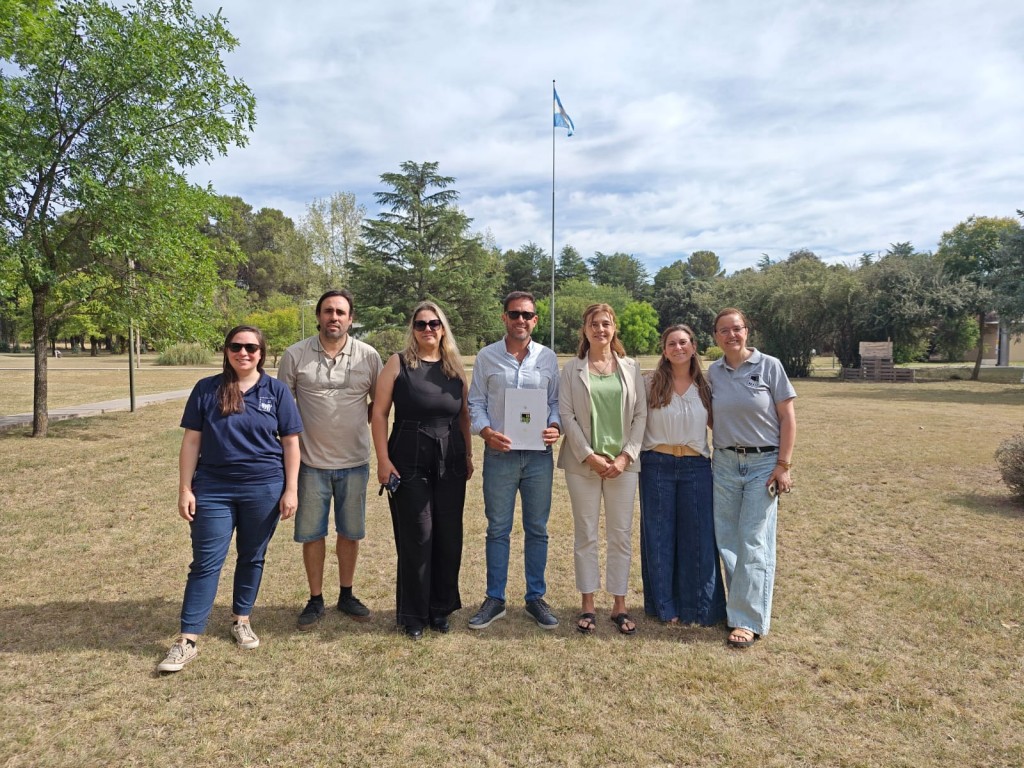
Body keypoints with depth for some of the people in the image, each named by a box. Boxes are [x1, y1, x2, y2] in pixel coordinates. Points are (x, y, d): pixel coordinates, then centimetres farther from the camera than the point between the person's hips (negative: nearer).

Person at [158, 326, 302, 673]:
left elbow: (290, 442, 2)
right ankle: (187, 641, 8)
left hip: (264, 489, 1)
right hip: (213, 489, 0)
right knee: (205, 563, 1)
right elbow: (191, 441, 3)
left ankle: (241, 620, 32)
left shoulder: (276, 391, 1)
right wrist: (185, 489, -2)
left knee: (252, 558, 13)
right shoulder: (206, 389, 1)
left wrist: (291, 489, -3)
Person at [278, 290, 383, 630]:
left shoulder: (369, 356, -3)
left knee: (350, 532, 13)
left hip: (355, 461, 1)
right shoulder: (295, 355, -5)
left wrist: (358, 423, -2)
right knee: (312, 534, 9)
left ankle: (346, 595, 30)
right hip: (312, 461, -1)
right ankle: (315, 600, 25)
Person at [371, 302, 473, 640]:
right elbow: (379, 413, -4)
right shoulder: (398, 363, -2)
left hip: (450, 462, 3)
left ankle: (440, 608, 26)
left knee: (449, 537, 8)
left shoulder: (455, 365, 8)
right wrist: (383, 460, -10)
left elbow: (465, 413, 13)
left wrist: (468, 454, 10)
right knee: (416, 538, 3)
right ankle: (413, 614, 20)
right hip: (409, 462, -3)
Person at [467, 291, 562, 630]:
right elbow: (476, 403, 3)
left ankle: (536, 597, 24)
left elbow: (555, 401, 9)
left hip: (539, 455, 1)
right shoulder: (487, 357, 2)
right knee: (498, 530, 8)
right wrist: (486, 431, -14)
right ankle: (494, 599, 20)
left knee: (537, 530, 10)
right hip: (499, 454, -1)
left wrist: (555, 427, -11)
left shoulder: (548, 358, 6)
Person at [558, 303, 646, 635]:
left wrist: (626, 456, -7)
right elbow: (566, 415, -4)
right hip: (583, 462, -1)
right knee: (586, 534, 6)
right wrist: (589, 456, -11)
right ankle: (587, 605, 17)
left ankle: (619, 604, 19)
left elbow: (641, 414, 3)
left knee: (621, 535, 7)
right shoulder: (572, 369, 2)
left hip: (623, 462, 1)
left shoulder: (631, 368, 6)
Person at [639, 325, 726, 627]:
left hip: (696, 466, 1)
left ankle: (700, 608, 20)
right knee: (659, 537, 7)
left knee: (698, 537, 4)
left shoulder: (705, 387, 5)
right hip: (657, 466, -1)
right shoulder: (652, 384, -1)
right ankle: (664, 606, 22)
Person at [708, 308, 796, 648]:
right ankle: (740, 606, 22)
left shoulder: (769, 366, -4)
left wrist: (783, 464, -9)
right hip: (724, 463, 3)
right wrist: (711, 458, 2)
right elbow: (712, 418, 10)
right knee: (728, 541, 6)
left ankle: (748, 620, 7)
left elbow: (787, 418, -4)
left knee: (754, 543, -2)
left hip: (763, 463, -3)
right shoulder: (712, 372, 5)